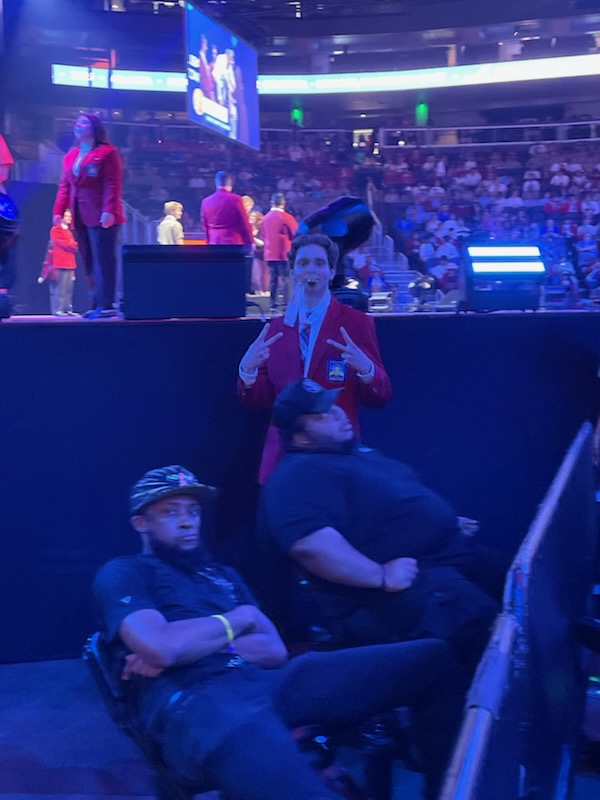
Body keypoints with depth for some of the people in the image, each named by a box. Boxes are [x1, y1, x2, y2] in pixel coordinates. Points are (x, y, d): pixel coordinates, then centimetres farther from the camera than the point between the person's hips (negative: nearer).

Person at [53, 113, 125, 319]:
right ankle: (97, 304, 10)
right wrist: (59, 211, 6)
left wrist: (109, 210, -20)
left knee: (103, 261, -10)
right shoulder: (71, 156, 19)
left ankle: (106, 305, -11)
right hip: (80, 217, 7)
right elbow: (64, 185, 17)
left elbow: (113, 184, -10)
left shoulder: (107, 152, -1)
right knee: (89, 263, 6)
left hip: (101, 216, -7)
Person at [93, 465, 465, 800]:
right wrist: (239, 619, 7)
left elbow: (276, 651, 17)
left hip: (266, 681, 7)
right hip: (194, 703, -7)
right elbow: (161, 648, -10)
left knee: (431, 659, -2)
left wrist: (192, 646, 1)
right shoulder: (122, 573, 12)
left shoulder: (222, 574, 32)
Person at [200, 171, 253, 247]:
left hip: (214, 243, 4)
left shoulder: (206, 201, 6)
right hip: (234, 243, -4)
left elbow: (205, 225, 13)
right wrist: (250, 241, 8)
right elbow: (244, 223, -2)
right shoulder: (235, 199, -6)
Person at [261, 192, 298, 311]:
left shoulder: (266, 217, 4)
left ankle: (273, 305, 7)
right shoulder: (287, 217, -11)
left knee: (273, 279, 10)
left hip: (270, 254, 5)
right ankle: (286, 304, -8)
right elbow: (296, 234, -6)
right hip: (284, 253, -5)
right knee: (286, 279, -2)